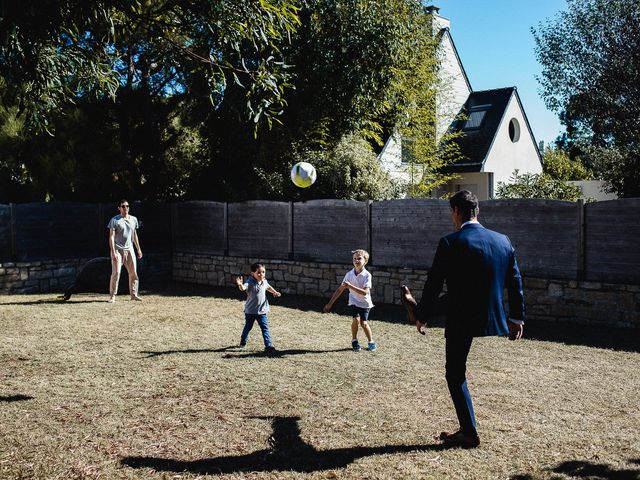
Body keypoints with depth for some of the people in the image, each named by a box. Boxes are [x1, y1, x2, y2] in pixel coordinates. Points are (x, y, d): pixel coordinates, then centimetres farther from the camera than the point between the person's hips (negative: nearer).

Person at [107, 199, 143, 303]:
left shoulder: (133, 219, 11)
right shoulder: (115, 220, -5)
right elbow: (111, 236, -9)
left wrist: (138, 249, 17)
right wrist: (113, 252, -18)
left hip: (129, 249, 5)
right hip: (118, 250, -5)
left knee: (133, 273, 4)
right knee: (116, 273, -8)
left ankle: (134, 294, 13)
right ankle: (112, 296, -1)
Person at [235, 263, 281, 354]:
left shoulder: (264, 281, 0)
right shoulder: (250, 282, -19)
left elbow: (268, 287, 25)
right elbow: (243, 288, -41)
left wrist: (274, 292, 14)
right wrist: (240, 285, -62)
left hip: (262, 311, 3)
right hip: (250, 310, -3)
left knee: (265, 328, -4)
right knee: (248, 326, 17)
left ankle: (269, 346, -3)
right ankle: (243, 341, 42)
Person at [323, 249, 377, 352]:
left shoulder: (367, 275, -19)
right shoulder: (349, 274, -9)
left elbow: (365, 292, -29)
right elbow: (340, 289, -3)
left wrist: (350, 286, -35)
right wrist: (330, 303, -2)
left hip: (365, 303, -2)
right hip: (354, 301, 2)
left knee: (363, 323, -12)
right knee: (356, 319, -17)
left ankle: (371, 342, 12)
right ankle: (354, 340, 6)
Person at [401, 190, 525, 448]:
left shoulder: (450, 243, -15)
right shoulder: (503, 241, 2)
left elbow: (434, 284, -11)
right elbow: (515, 283, 8)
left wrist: (422, 317, 1)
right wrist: (517, 318, 18)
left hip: (461, 321, -6)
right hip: (492, 318, 6)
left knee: (455, 375, 10)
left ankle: (469, 434, 17)